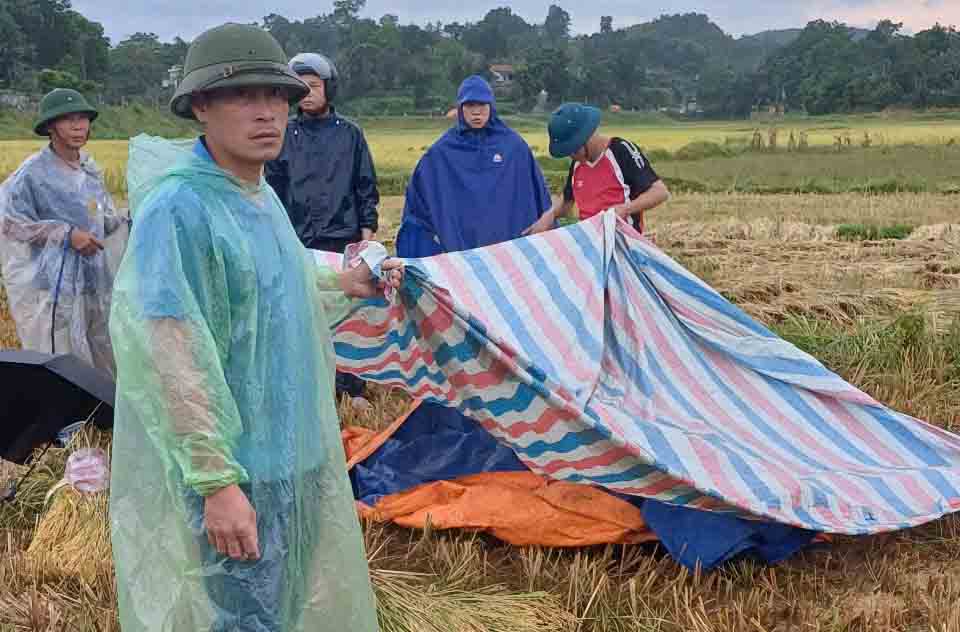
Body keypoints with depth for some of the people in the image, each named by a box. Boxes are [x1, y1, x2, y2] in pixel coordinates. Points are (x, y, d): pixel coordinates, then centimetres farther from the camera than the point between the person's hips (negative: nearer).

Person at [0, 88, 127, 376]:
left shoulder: (90, 168, 8)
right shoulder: (33, 172, -12)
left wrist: (127, 222, -3)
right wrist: (65, 234, -17)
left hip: (95, 280, 7)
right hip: (56, 284, -7)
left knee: (104, 358, 14)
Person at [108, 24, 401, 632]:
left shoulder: (265, 199, 8)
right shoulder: (179, 207, -20)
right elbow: (171, 358, -24)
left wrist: (343, 285, 10)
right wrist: (216, 481, -24)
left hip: (299, 455, 9)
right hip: (238, 470, -9)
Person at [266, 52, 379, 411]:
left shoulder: (349, 134, 6)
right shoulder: (284, 135, 7)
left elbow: (366, 187, 8)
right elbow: (273, 189, 9)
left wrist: (368, 228, 0)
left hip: (344, 239, 0)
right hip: (297, 243, 1)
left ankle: (352, 387, 12)